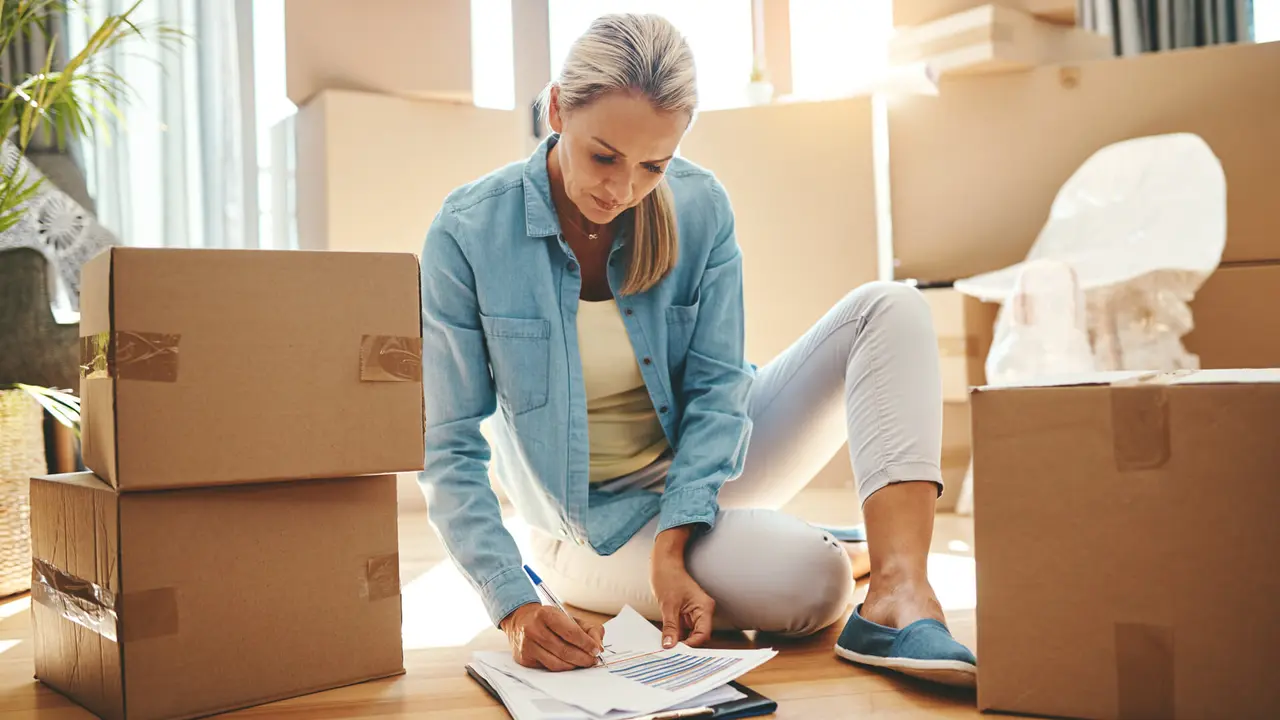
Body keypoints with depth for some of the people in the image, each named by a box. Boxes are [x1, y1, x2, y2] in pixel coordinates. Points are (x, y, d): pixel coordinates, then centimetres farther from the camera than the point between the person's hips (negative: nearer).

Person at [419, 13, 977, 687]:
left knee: (890, 309, -17)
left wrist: (671, 547, -24)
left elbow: (716, 389, -10)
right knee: (810, 581, -33)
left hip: (703, 471, 4)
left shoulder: (700, 207, -12)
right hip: (597, 518, -4)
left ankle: (900, 598, -32)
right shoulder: (467, 233, -19)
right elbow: (449, 452, -18)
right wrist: (515, 607, -31)